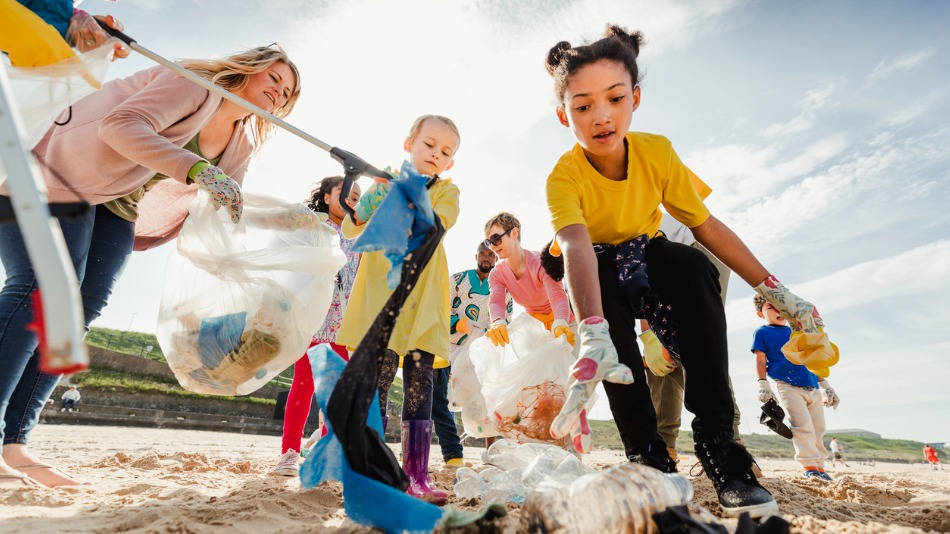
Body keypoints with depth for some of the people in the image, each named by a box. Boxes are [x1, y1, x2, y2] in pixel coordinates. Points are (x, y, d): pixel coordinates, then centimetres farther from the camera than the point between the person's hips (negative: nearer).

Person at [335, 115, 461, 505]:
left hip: (423, 300, 1)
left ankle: (416, 477, 4)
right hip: (380, 293, 0)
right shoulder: (385, 181, 14)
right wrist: (360, 214, -15)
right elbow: (350, 231, 8)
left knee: (420, 385, -2)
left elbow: (434, 226, -9)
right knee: (377, 378, -9)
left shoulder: (447, 191, 13)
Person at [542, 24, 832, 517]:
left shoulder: (657, 152, -17)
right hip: (600, 274, -2)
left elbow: (706, 225, -10)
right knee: (607, 288, -37)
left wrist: (774, 290, -12)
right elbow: (576, 246, -47)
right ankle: (647, 456, -25)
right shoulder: (564, 177, -28)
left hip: (649, 259, 2)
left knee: (695, 267, -31)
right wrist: (593, 336, -64)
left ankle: (718, 444, -25)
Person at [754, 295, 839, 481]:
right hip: (788, 387, -6)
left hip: (813, 388, 6)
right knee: (802, 426, -17)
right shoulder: (762, 333, 5)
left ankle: (819, 465, 19)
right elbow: (760, 361, -1)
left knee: (818, 429, 6)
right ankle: (809, 465, -8)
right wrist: (763, 385, -11)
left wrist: (825, 385, 24)